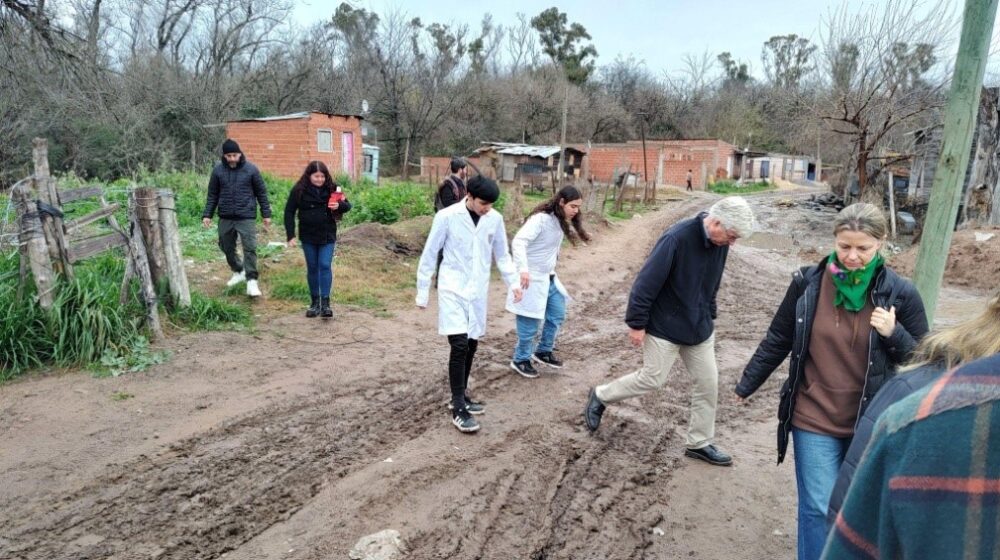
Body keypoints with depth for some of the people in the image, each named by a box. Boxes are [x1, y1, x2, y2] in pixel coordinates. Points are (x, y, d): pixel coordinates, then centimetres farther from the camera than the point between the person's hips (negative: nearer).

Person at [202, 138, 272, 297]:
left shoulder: (251, 169, -4)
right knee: (227, 247, 13)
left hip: (246, 217, -3)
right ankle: (238, 271, 34)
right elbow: (212, 195, 9)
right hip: (225, 218, 3)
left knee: (250, 248, -10)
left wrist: (266, 214, 3)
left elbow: (261, 193, 3)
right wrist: (207, 214, 4)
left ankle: (251, 280, -5)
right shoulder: (218, 170, 2)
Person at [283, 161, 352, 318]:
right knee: (312, 268, 9)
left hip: (327, 235, 0)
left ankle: (325, 303, -4)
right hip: (308, 236, 0)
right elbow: (289, 212, -3)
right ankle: (315, 302, 19)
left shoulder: (331, 188, -3)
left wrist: (339, 205, -20)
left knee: (325, 266, -6)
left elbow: (347, 205, 5)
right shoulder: (299, 190, -6)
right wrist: (290, 235, -9)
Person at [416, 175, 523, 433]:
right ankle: (458, 408, -2)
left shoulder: (495, 219, -1)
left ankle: (460, 396, 29)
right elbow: (429, 255, -5)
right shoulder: (447, 217, -13)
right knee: (459, 346, -12)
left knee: (471, 346, 11)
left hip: (478, 292, 5)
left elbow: (502, 255, 12)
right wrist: (422, 292, -2)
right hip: (453, 290, -5)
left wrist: (513, 282, 0)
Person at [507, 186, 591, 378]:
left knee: (557, 315, 16)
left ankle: (543, 352, 33)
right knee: (530, 322, 1)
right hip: (532, 278, -9)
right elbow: (518, 242, -33)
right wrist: (523, 269, -43)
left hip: (549, 277, 9)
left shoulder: (560, 221, 6)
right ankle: (520, 360, 20)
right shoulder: (541, 219, -22)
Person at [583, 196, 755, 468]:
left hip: (699, 327, 7)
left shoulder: (719, 244, -4)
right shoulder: (677, 238, -28)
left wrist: (709, 317, 17)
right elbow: (647, 282, -23)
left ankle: (699, 443, 25)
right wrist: (637, 324, -19)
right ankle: (600, 396, 25)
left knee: (708, 383, 8)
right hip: (665, 327, -7)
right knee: (652, 379, 2)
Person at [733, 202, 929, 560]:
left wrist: (893, 334, -19)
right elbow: (778, 340, 4)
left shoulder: (899, 293, -8)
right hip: (814, 420, -1)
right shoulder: (807, 283, -7)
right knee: (818, 510, 3)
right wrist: (746, 385, 10)